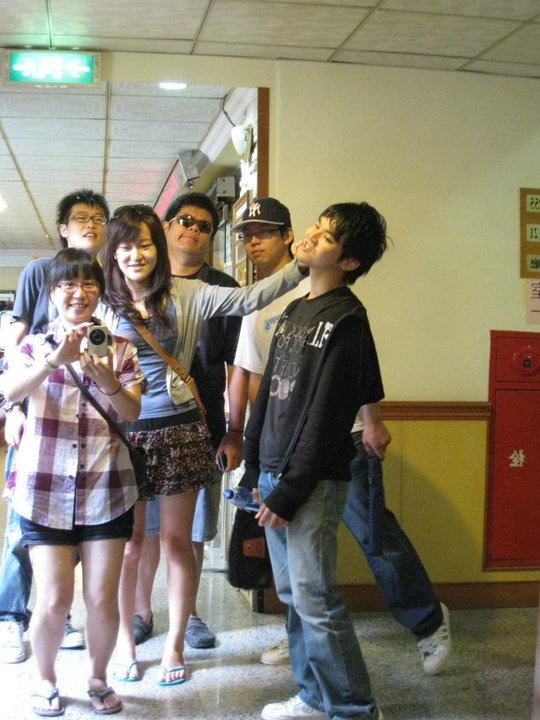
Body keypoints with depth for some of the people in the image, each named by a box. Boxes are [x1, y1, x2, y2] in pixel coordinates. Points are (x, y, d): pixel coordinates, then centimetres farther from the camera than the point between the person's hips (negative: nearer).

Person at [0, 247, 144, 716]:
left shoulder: (119, 348, 6)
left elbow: (132, 414, -7)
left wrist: (108, 383, -28)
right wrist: (56, 358, -31)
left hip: (107, 489, 1)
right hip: (44, 491, 0)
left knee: (103, 599, 1)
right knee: (53, 600, -3)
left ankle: (98, 678, 27)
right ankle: (46, 682, 24)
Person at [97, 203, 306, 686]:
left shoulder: (188, 296, 1)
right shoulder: (103, 304, 3)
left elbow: (250, 299, -7)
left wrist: (303, 266, -15)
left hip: (178, 430, 0)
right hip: (124, 433, 0)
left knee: (177, 542, 8)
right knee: (128, 543, 8)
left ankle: (175, 644, 23)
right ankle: (124, 639, 28)